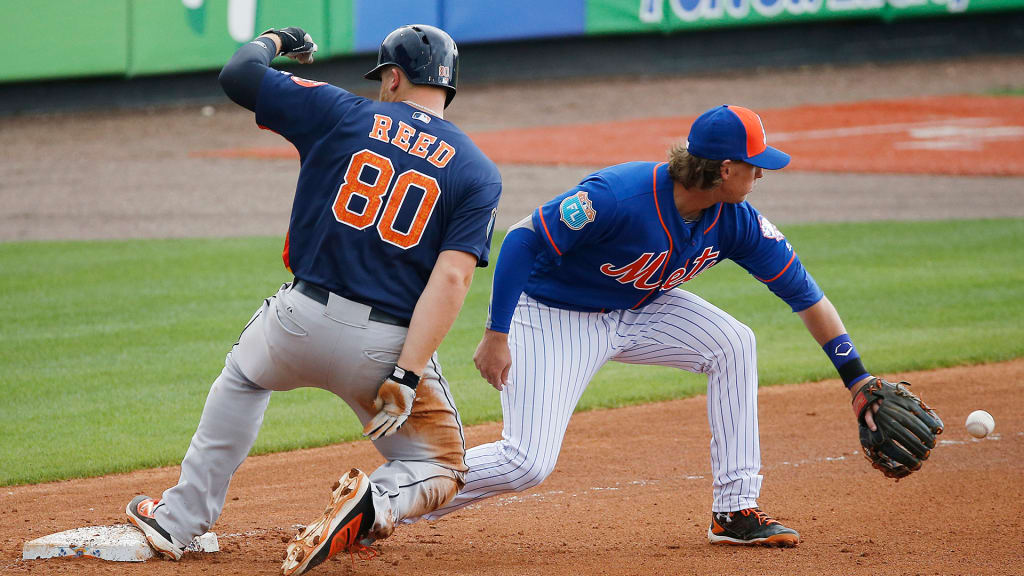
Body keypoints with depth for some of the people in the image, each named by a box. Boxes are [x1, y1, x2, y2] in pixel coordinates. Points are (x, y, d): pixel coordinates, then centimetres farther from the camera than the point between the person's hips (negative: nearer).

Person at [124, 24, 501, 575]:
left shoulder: (343, 115, 3)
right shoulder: (478, 173, 2)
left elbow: (238, 73, 8)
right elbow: (451, 279, -10)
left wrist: (272, 41, 30)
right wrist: (406, 378, -15)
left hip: (303, 321, 1)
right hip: (392, 346, -1)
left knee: (243, 375, 35)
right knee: (438, 468, 17)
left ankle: (181, 518, 33)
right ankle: (375, 505, -18)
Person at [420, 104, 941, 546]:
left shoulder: (736, 222, -13)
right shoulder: (619, 197, -34)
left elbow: (804, 293, -4)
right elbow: (522, 242, -29)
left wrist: (856, 378, -5)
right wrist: (496, 336, -28)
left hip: (637, 310, 7)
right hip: (555, 318, -7)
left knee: (733, 344, -9)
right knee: (528, 463, -18)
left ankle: (735, 510, -2)